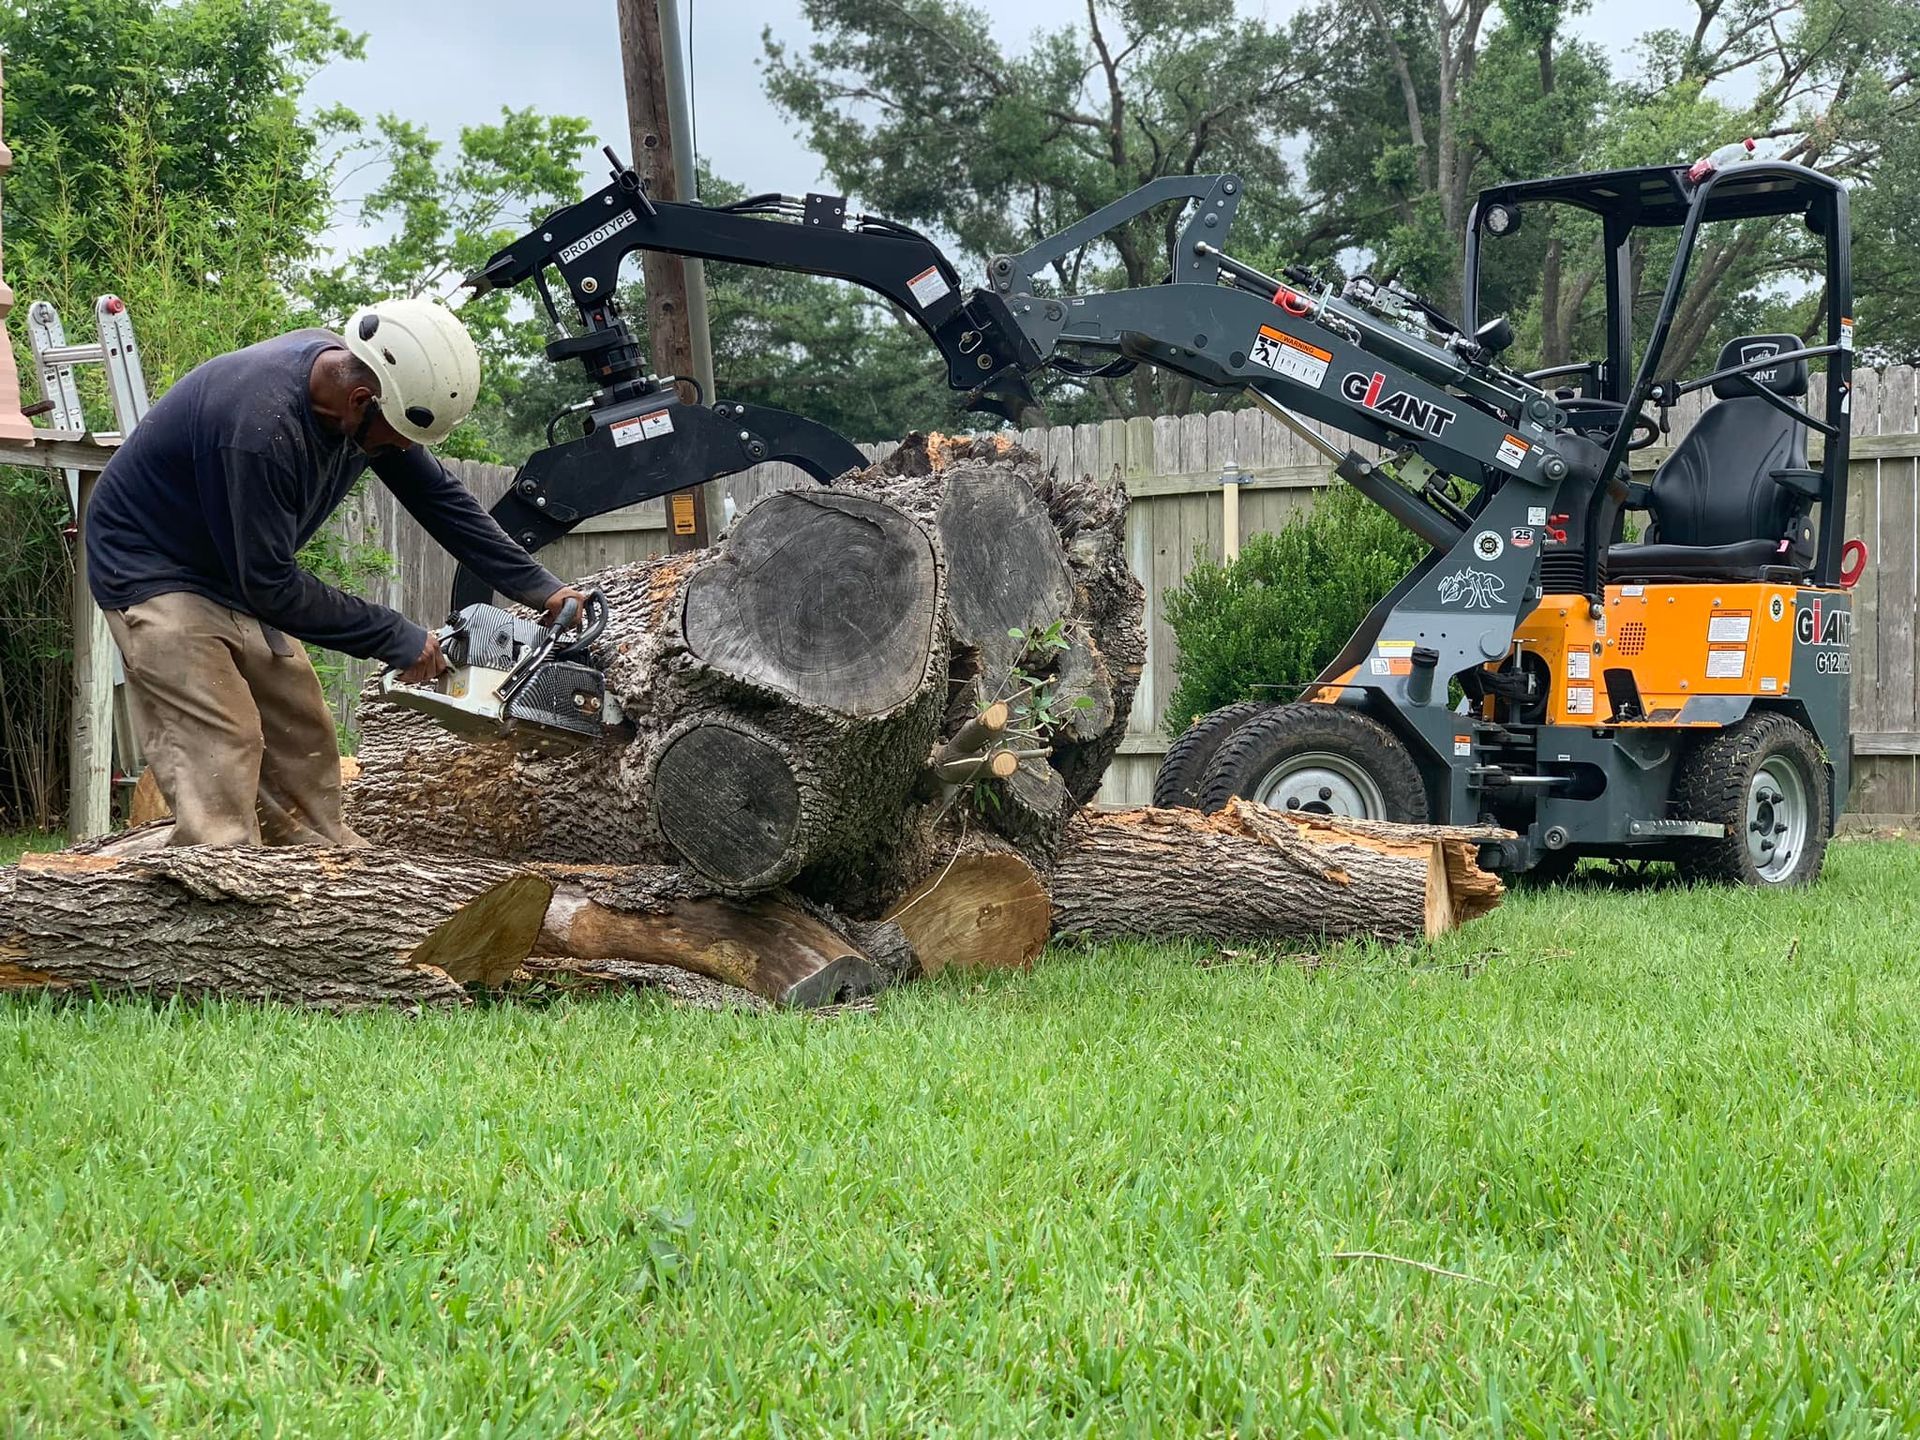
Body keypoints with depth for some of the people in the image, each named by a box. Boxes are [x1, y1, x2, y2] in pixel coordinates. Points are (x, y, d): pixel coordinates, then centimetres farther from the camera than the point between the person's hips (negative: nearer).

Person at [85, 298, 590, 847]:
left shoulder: (354, 375, -11)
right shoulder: (263, 423, -37)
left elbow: (438, 495, 1)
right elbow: (271, 585, -29)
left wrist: (541, 589, 1)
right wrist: (395, 638, -21)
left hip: (235, 571, 9)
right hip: (151, 570, -9)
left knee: (301, 733, 9)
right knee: (222, 748, -19)